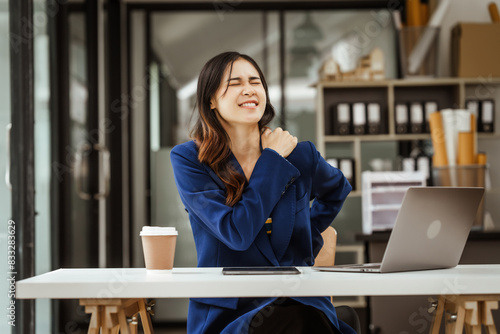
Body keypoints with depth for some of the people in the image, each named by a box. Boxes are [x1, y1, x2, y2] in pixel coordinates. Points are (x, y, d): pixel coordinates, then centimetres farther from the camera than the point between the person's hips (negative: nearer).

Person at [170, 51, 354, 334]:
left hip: (297, 306, 3)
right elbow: (237, 233, -14)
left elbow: (337, 189, 31)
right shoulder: (188, 160, -3)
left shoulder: (301, 155, 7)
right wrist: (273, 160, -7)